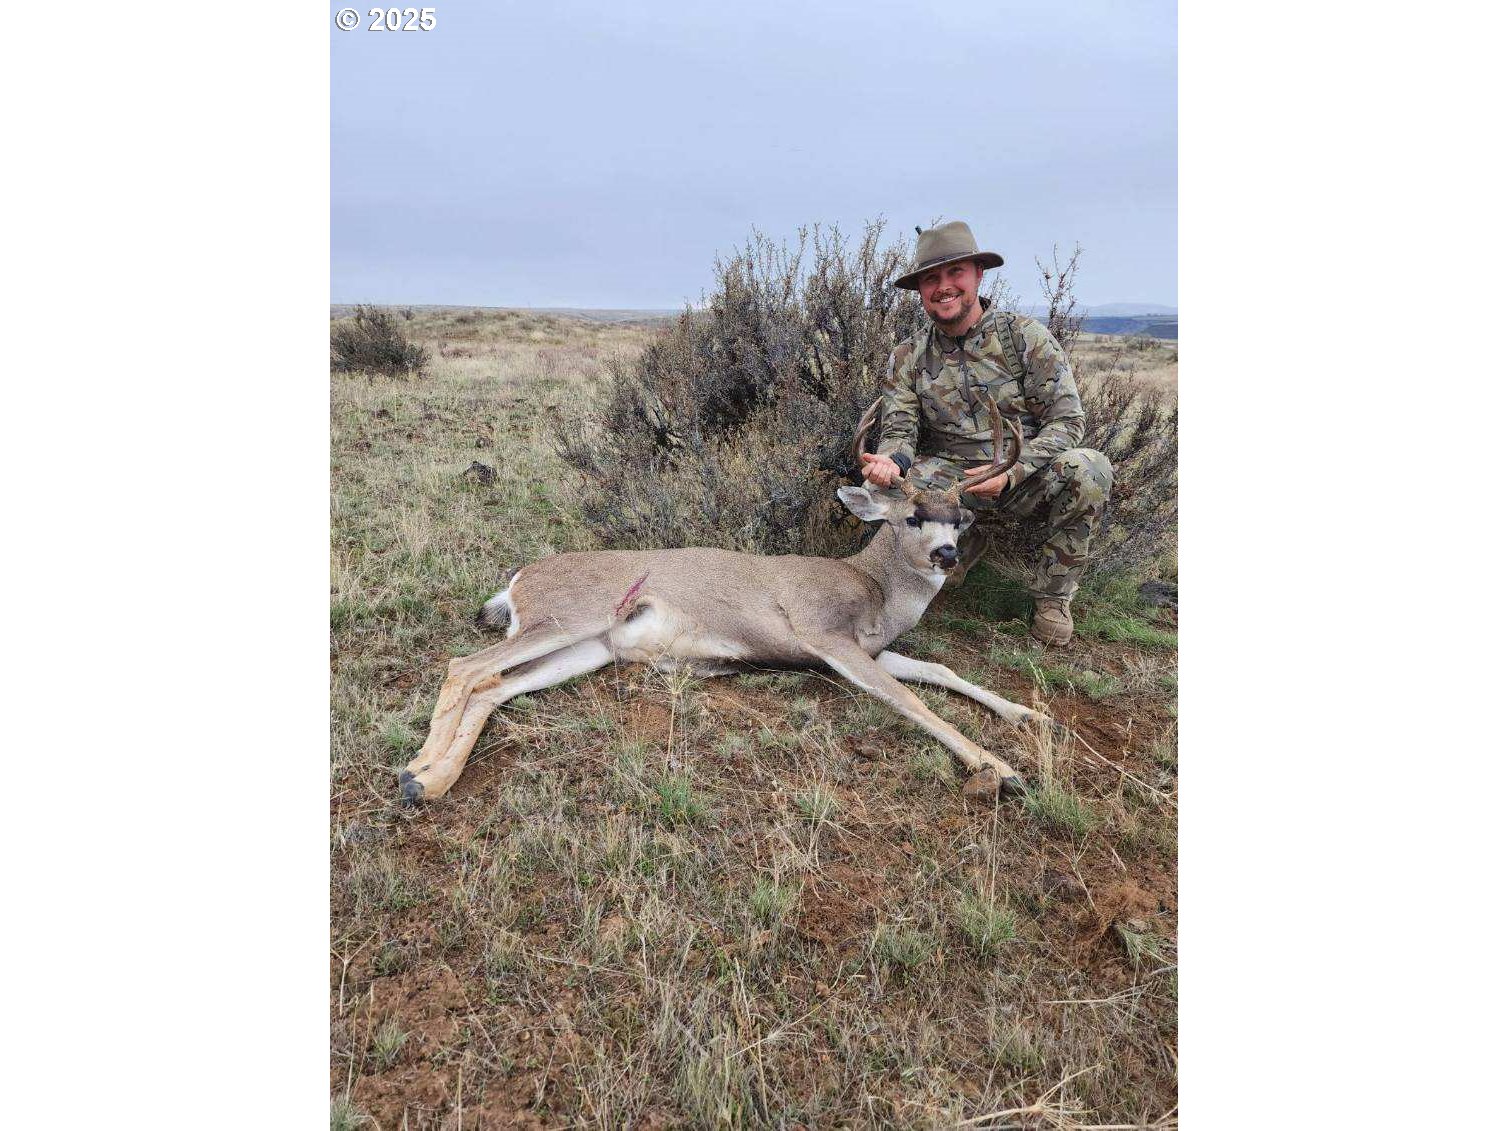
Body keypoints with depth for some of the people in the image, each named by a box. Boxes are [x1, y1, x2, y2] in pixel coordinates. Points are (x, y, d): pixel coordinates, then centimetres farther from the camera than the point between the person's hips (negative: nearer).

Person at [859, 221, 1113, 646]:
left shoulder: (1027, 336, -7)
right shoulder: (908, 356, 2)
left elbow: (1066, 419, -11)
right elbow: (900, 426, -5)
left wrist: (1011, 472, -27)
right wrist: (892, 460, -32)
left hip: (1025, 476, -2)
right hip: (950, 477, 2)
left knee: (1088, 469, -32)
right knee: (881, 486, -25)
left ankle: (1052, 594, -8)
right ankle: (962, 543, 7)